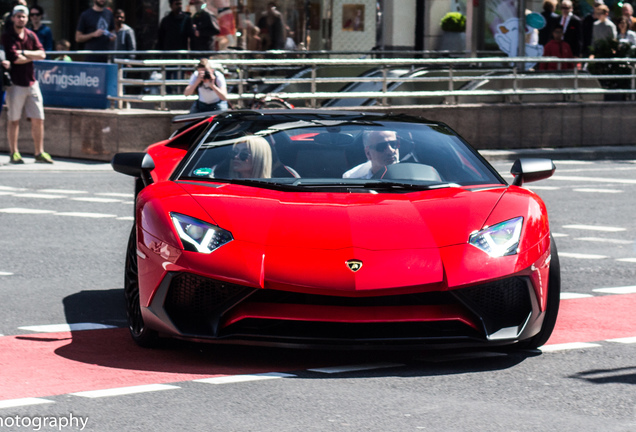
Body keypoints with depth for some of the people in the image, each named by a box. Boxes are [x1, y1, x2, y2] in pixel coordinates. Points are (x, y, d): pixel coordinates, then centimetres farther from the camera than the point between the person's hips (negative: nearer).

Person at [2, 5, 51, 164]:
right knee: (13, 120, 1)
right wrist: (32, 56, 0)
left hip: (32, 82, 5)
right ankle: (14, 153, 8)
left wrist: (25, 53, -11)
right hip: (15, 83, -5)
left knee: (38, 119, 3)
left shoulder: (31, 35, 11)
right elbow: (15, 59, -15)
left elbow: (42, 54, 2)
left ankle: (39, 152, 9)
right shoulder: (7, 36, -6)